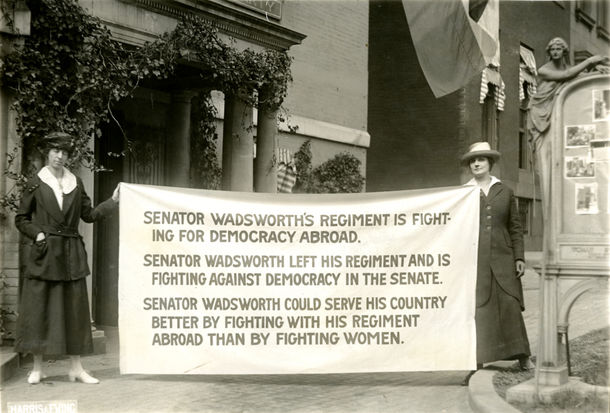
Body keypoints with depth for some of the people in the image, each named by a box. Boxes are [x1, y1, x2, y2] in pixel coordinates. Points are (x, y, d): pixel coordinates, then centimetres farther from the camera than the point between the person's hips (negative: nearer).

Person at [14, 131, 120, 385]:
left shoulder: (76, 183, 11)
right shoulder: (36, 184, 2)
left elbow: (89, 214, 14)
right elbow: (21, 219, 7)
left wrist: (113, 201, 6)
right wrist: (37, 233, -9)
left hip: (72, 254, 3)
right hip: (44, 254, -3)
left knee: (75, 309, 3)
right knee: (38, 309, -1)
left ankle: (76, 368, 9)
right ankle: (37, 368, 11)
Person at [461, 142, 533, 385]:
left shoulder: (505, 192, 11)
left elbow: (515, 227, 11)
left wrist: (519, 258, 3)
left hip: (501, 259, 1)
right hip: (473, 259, -1)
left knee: (510, 305, 0)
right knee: (475, 309, -4)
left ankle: (521, 356, 18)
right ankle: (476, 365, 1)